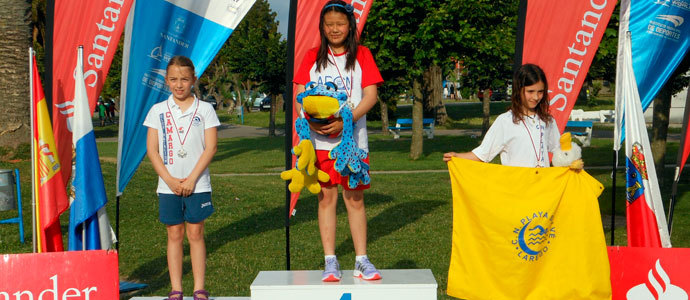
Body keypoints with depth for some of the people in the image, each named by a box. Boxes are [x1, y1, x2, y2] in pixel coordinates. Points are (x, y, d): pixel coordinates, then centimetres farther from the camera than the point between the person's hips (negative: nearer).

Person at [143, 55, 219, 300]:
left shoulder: (204, 109, 2)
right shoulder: (158, 111, 5)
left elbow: (210, 147, -4)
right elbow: (151, 149, 2)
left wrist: (191, 179, -11)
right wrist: (169, 180, -9)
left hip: (197, 184, -1)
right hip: (168, 185, 1)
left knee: (195, 234, 1)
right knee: (174, 234, 5)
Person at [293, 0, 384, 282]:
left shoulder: (361, 55, 5)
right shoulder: (313, 57, 10)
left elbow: (370, 95, -3)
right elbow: (300, 95, 5)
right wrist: (310, 120, -14)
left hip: (353, 138, -1)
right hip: (320, 139, 1)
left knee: (355, 198, 2)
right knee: (327, 197, 3)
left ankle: (361, 261, 9)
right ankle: (330, 262, 8)